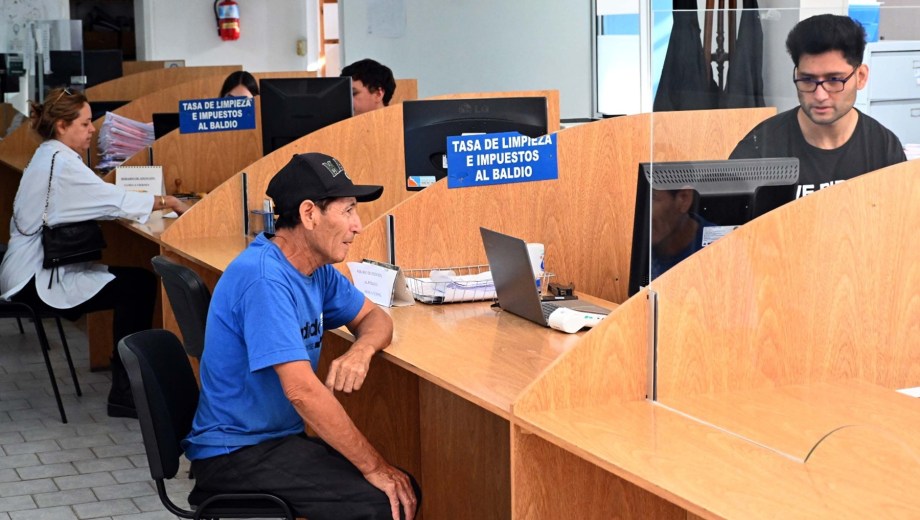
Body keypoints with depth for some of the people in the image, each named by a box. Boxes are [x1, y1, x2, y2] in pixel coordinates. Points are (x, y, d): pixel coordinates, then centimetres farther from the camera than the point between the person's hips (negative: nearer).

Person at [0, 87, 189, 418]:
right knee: (139, 285, -14)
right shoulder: (59, 164, -18)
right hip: (37, 280, -10)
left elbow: (96, 201, 13)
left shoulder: (50, 157, 14)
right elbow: (113, 201, -21)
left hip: (42, 268, 10)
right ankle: (124, 395, -6)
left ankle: (129, 383, 6)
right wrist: (168, 202, -10)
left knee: (136, 282, 1)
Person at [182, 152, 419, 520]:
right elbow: (302, 390, -29)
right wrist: (373, 466, -23)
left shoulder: (316, 267, 4)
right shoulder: (264, 278, -24)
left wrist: (362, 350, -11)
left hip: (282, 437, 9)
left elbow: (374, 318, 15)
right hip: (235, 453, -9)